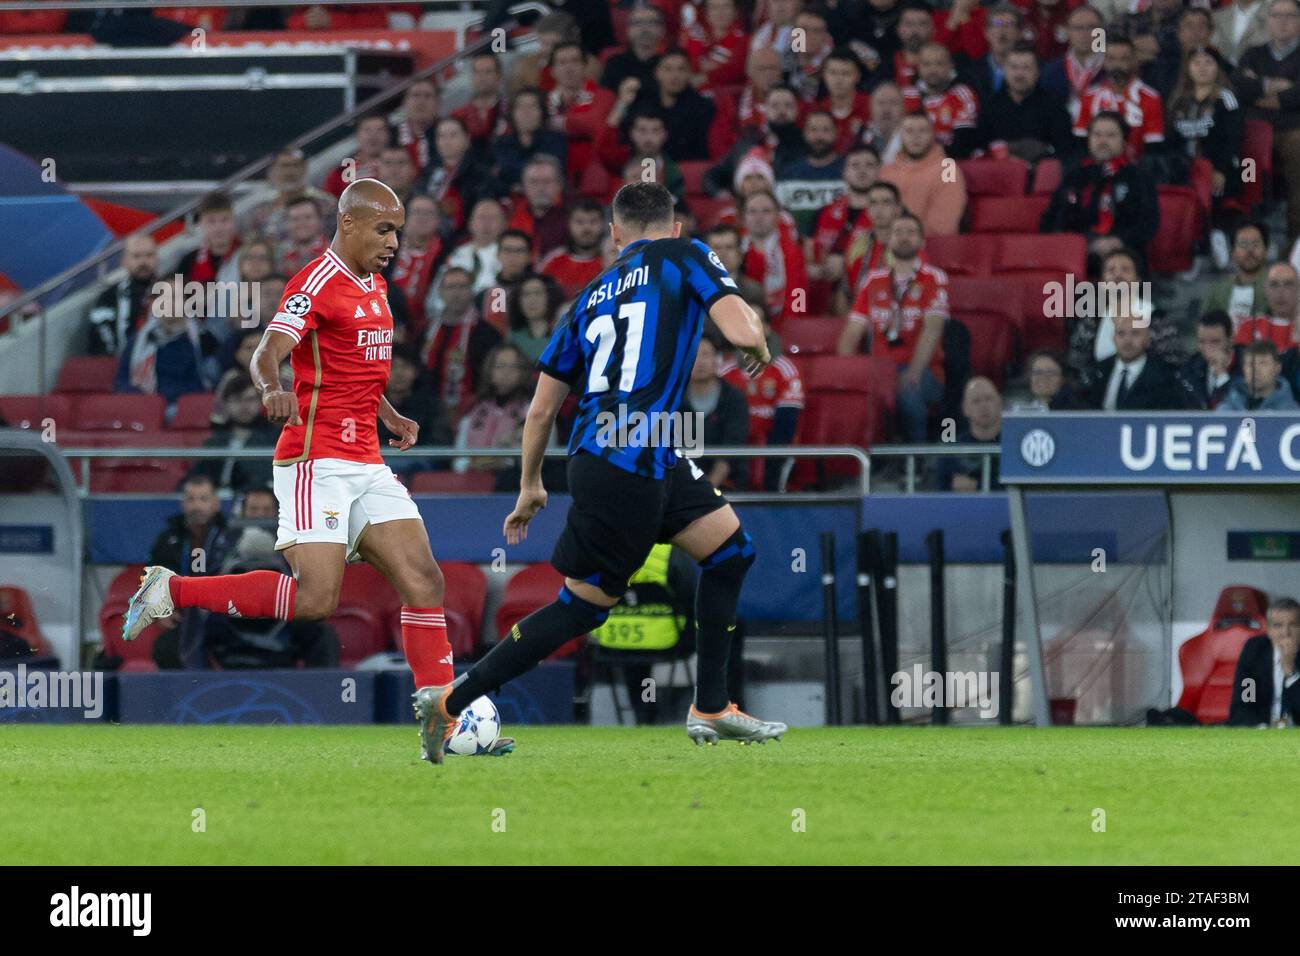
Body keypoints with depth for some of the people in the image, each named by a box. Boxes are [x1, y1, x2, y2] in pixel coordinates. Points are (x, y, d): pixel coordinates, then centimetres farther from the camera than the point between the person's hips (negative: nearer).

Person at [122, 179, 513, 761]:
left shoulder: (373, 285, 18)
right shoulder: (320, 282, -10)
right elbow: (268, 353, -22)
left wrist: (389, 417, 18)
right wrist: (273, 390, -43)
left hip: (365, 463, 9)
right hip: (318, 462, -9)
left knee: (424, 581, -1)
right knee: (316, 598, -18)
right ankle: (172, 591, -4)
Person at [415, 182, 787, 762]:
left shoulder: (593, 296, 19)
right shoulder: (684, 257, 3)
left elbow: (542, 408, 18)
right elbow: (742, 332, -11)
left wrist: (530, 486, 30)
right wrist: (759, 349, 13)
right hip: (629, 465, -7)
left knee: (730, 547, 18)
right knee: (581, 607, 1)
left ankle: (711, 709, 18)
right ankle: (449, 703, 0)